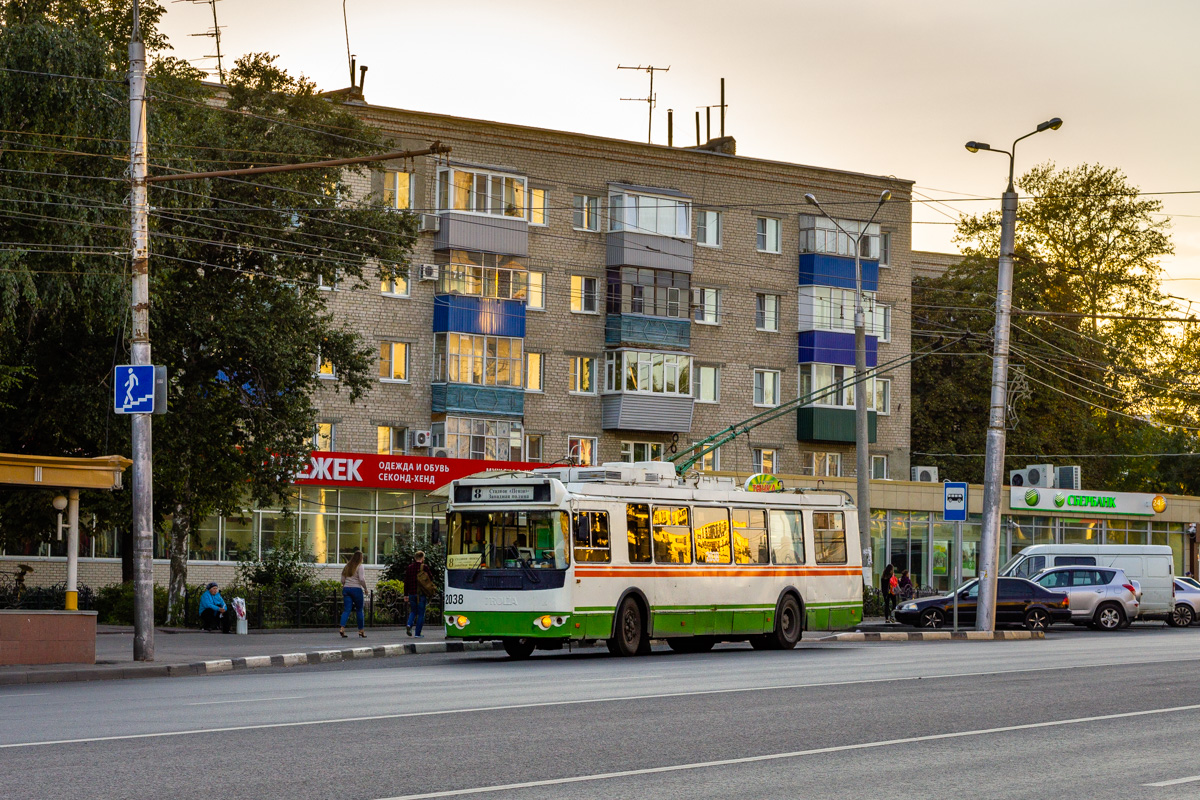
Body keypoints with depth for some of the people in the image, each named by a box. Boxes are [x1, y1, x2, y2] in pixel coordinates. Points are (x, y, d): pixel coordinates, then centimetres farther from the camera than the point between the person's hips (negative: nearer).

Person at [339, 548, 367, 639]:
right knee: (359, 610, 7)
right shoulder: (359, 567, -6)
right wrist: (365, 588, -1)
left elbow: (342, 580, 13)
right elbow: (361, 579, -14)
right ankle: (361, 630, 14)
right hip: (356, 589, -5)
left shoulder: (347, 567, 12)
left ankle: (342, 628, -18)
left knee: (346, 609, 0)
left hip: (346, 589, 5)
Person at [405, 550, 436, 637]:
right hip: (421, 594, -4)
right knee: (421, 613, 4)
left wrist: (406, 594, 11)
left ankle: (409, 625, -9)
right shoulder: (424, 567, -9)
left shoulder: (410, 567, 4)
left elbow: (406, 582, 6)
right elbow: (431, 578, -5)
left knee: (413, 611, 19)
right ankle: (418, 634, 2)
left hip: (412, 593, 4)